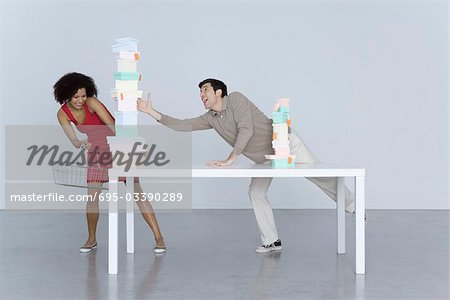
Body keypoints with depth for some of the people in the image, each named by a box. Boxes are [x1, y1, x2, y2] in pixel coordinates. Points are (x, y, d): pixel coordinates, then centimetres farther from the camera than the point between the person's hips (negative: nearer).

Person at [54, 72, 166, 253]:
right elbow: (73, 140, -16)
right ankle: (91, 240, 18)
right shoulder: (62, 114, -8)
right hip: (96, 150, 4)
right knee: (92, 196, -2)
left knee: (136, 191, -12)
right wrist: (81, 144, -39)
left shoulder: (92, 102, -22)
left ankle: (158, 238, -11)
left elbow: (112, 125, -30)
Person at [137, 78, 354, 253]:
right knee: (256, 193, -3)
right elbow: (182, 125, -5)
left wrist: (230, 159, -34)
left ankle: (353, 207, 13)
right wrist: (152, 113, -13)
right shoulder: (210, 119, 0)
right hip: (265, 159, 7)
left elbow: (246, 129, -31)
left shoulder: (235, 98, -21)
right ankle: (271, 241, 2)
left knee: (320, 176, -3)